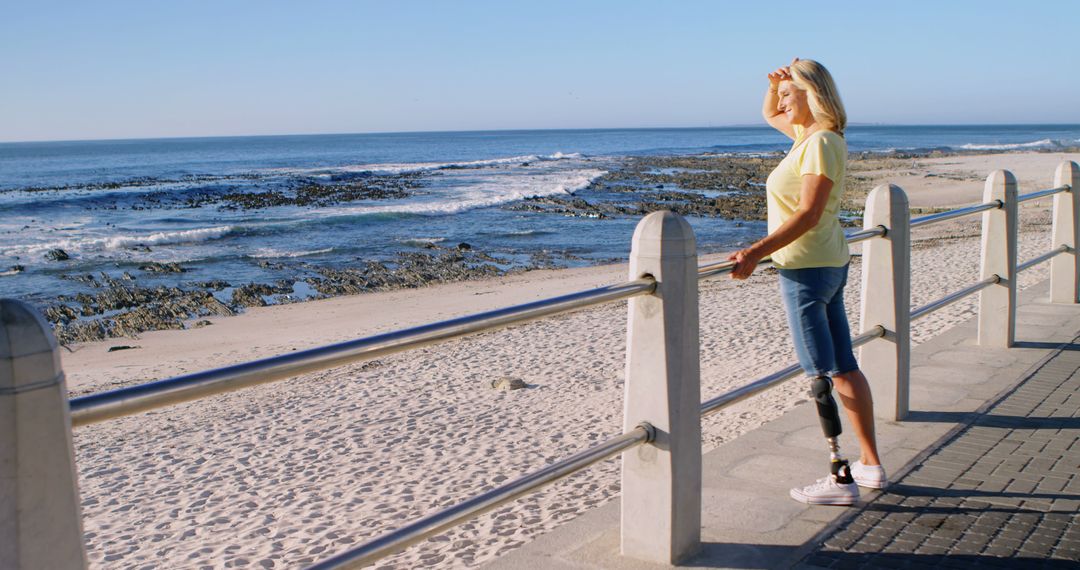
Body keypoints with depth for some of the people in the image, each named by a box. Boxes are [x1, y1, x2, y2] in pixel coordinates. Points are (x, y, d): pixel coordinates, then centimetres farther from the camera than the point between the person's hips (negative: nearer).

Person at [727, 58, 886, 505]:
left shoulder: (820, 143, -16)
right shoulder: (811, 134, 12)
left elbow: (808, 214, -25)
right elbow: (770, 114, 30)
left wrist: (757, 252, -30)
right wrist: (776, 84, 8)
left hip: (807, 269, -10)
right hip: (830, 265, 10)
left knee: (820, 374, -6)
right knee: (844, 368, 14)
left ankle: (841, 478, -1)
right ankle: (871, 464, 23)